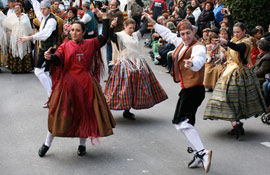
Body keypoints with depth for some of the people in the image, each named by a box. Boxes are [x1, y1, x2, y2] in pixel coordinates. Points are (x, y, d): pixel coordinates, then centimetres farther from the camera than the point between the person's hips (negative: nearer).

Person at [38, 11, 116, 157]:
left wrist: (105, 18, 7)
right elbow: (58, 61, -10)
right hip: (68, 84, -1)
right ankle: (47, 144, 15)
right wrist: (50, 57, -31)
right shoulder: (65, 46, 3)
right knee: (60, 113, 1)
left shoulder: (90, 44, 7)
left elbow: (104, 37, 4)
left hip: (86, 84, 1)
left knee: (85, 113, 6)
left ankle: (82, 144, 24)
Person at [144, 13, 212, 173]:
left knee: (181, 122, -20)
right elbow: (168, 34, 29)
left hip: (194, 90, -10)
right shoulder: (181, 43, 10)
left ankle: (202, 152, -23)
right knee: (187, 124, 14)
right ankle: (198, 154, 22)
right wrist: (153, 23, 34)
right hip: (187, 90, 10)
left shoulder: (198, 47, -16)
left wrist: (191, 63, -61)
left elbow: (198, 61, -39)